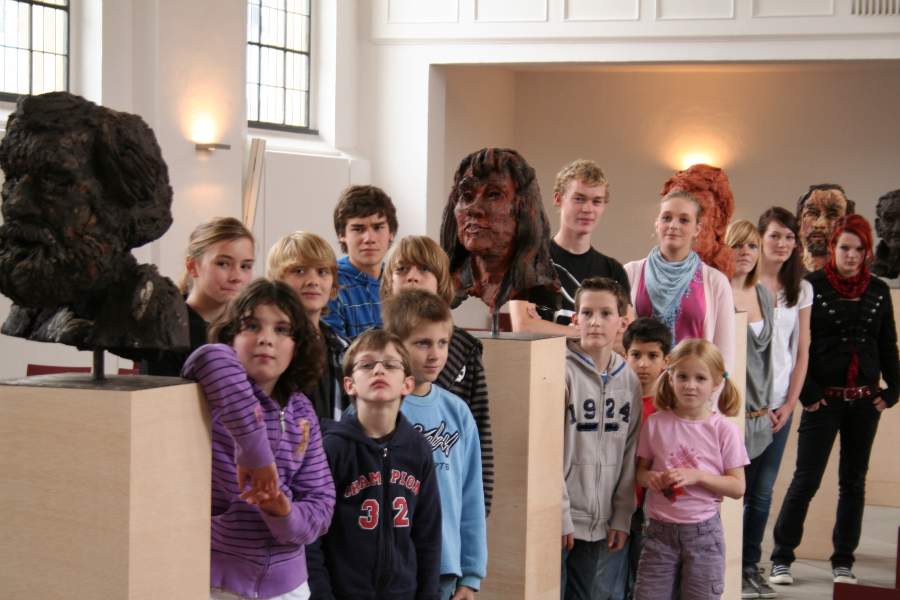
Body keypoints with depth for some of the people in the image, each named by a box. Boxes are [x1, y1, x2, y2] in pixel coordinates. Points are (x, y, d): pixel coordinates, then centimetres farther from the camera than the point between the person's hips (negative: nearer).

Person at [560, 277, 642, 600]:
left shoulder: (629, 380, 7)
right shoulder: (562, 371, -9)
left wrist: (622, 517, 4)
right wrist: (561, 517, -12)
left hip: (605, 523, 5)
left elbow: (629, 454, 8)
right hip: (562, 521, -4)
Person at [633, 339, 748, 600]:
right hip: (660, 529, 2)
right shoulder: (655, 423, -1)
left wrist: (697, 475, -17)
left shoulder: (724, 429, -5)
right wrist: (650, 478, -14)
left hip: (703, 531, -1)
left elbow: (738, 487, -4)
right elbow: (641, 470, 9)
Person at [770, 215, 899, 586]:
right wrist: (807, 391, -10)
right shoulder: (811, 286, -4)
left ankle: (843, 560, 18)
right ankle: (781, 558, 6)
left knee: (854, 481, 9)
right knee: (806, 479, -4)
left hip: (866, 400, 4)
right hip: (825, 399, -4)